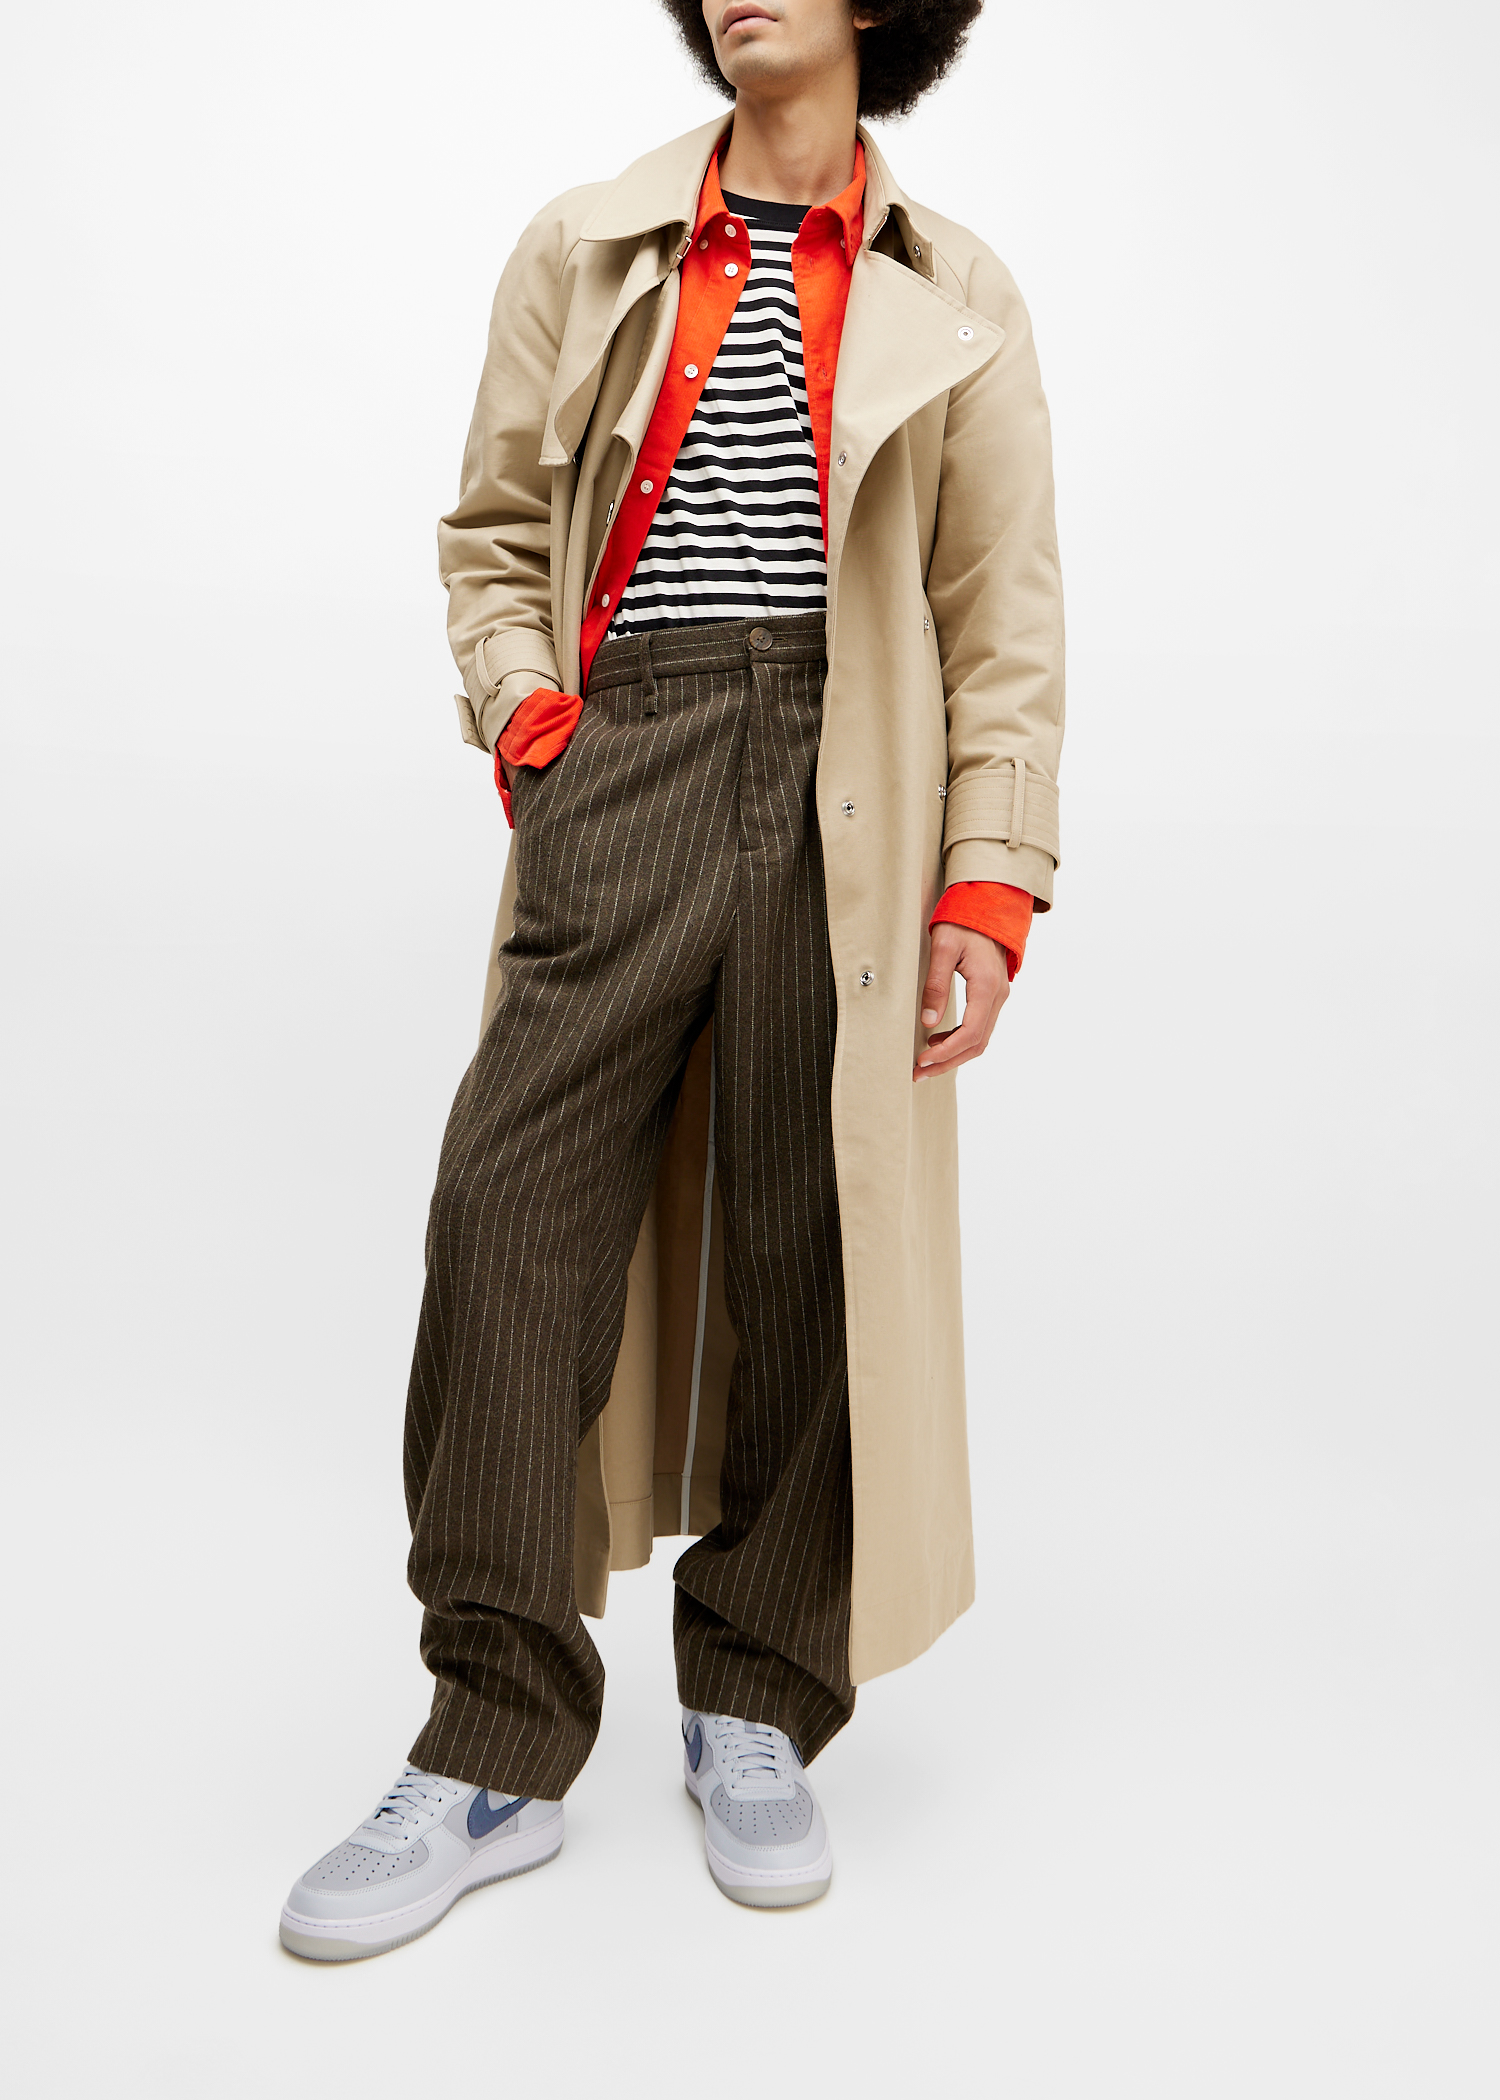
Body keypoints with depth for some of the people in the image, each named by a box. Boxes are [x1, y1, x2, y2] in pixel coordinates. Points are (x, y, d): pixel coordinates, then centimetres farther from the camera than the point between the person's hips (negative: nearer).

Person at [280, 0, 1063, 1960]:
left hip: (845, 815, 0)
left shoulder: (956, 300, 12)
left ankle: (758, 1714, 20)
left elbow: (1007, 622, 6)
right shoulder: (585, 253, 16)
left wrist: (991, 890, -3)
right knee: (510, 1209, -9)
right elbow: (492, 531, 20)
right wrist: (527, 715, 1)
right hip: (625, 785, 1)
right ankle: (497, 1752, 5)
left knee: (809, 1250, 1)